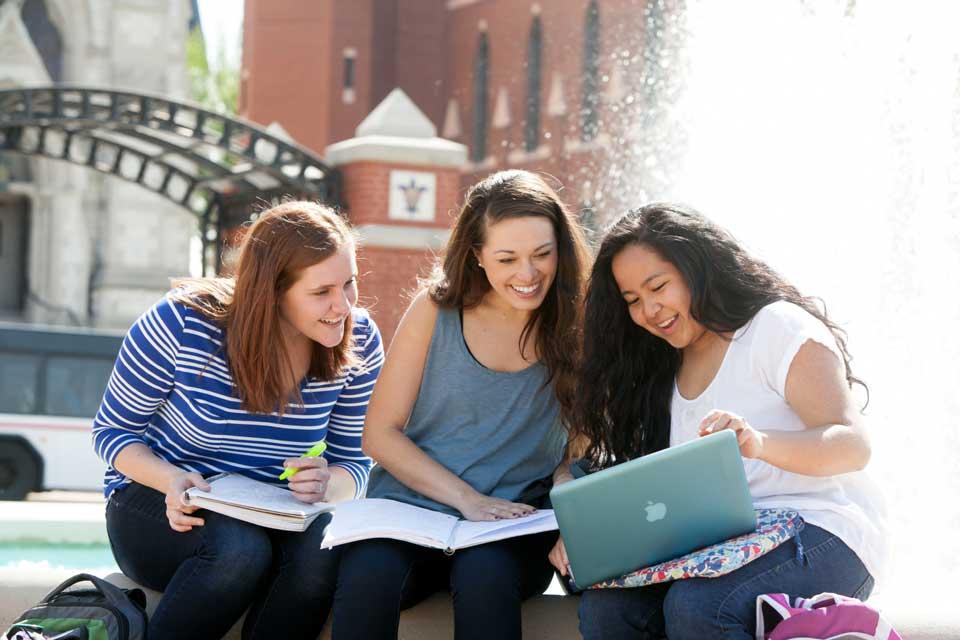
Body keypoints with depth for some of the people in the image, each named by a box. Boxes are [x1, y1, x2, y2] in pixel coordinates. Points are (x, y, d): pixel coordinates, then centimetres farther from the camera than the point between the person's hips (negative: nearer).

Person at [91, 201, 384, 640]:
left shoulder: (358, 342, -8)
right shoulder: (181, 324, -18)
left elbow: (353, 462, 2)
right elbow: (112, 431, -5)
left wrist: (328, 485, -24)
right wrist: (171, 480, -27)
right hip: (156, 506, -3)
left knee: (325, 546, -33)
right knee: (241, 547, -37)